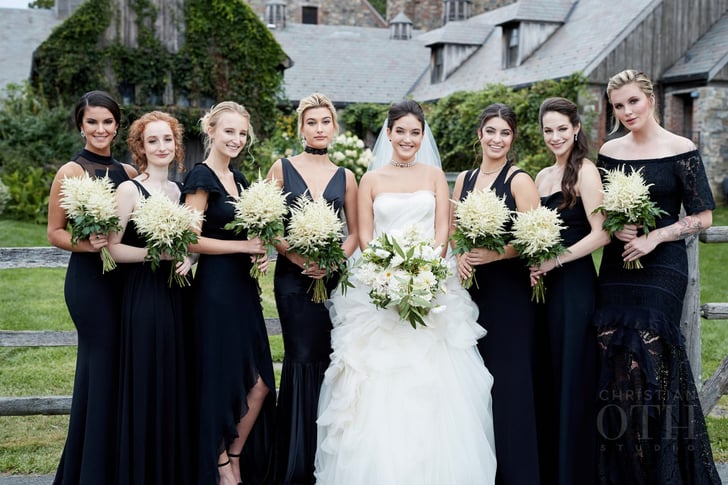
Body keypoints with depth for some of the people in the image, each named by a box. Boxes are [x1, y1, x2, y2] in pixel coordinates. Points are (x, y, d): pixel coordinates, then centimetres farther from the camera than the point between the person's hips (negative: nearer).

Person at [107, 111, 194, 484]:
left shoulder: (176, 190, 11)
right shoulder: (129, 190, -8)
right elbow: (112, 247, -13)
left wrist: (188, 258, -1)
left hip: (174, 293, 6)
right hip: (143, 295, -6)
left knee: (175, 380, 11)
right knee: (147, 383, -2)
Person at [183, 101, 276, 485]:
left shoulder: (238, 179, 15)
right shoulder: (201, 177, -10)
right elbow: (191, 239, -16)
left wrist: (258, 254, 3)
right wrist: (243, 246, -13)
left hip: (243, 288, 8)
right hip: (215, 289, -8)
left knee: (259, 383, 8)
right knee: (222, 382, 1)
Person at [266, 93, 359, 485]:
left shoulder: (345, 178, 10)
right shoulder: (282, 169, 4)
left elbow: (354, 232, 10)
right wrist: (299, 258, -13)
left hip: (333, 276, 2)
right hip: (293, 276, -2)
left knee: (325, 359, 3)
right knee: (303, 359, -5)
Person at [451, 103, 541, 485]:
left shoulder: (519, 181, -6)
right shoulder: (463, 180, 12)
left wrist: (491, 255, -23)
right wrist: (459, 258, -4)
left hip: (508, 291, -6)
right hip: (472, 288, 6)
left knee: (508, 380, -4)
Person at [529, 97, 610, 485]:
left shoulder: (585, 170, -8)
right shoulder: (542, 176, 15)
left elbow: (601, 234, -16)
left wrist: (555, 261, -17)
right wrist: (533, 265, 2)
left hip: (574, 284, -8)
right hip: (544, 285, 8)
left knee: (572, 380, -1)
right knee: (545, 380, 11)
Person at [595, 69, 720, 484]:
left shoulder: (681, 150, -3)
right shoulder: (609, 151, 9)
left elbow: (703, 216, -3)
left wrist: (655, 237, -14)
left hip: (661, 268, -4)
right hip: (616, 267, 4)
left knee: (647, 363, -11)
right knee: (613, 366, -1)